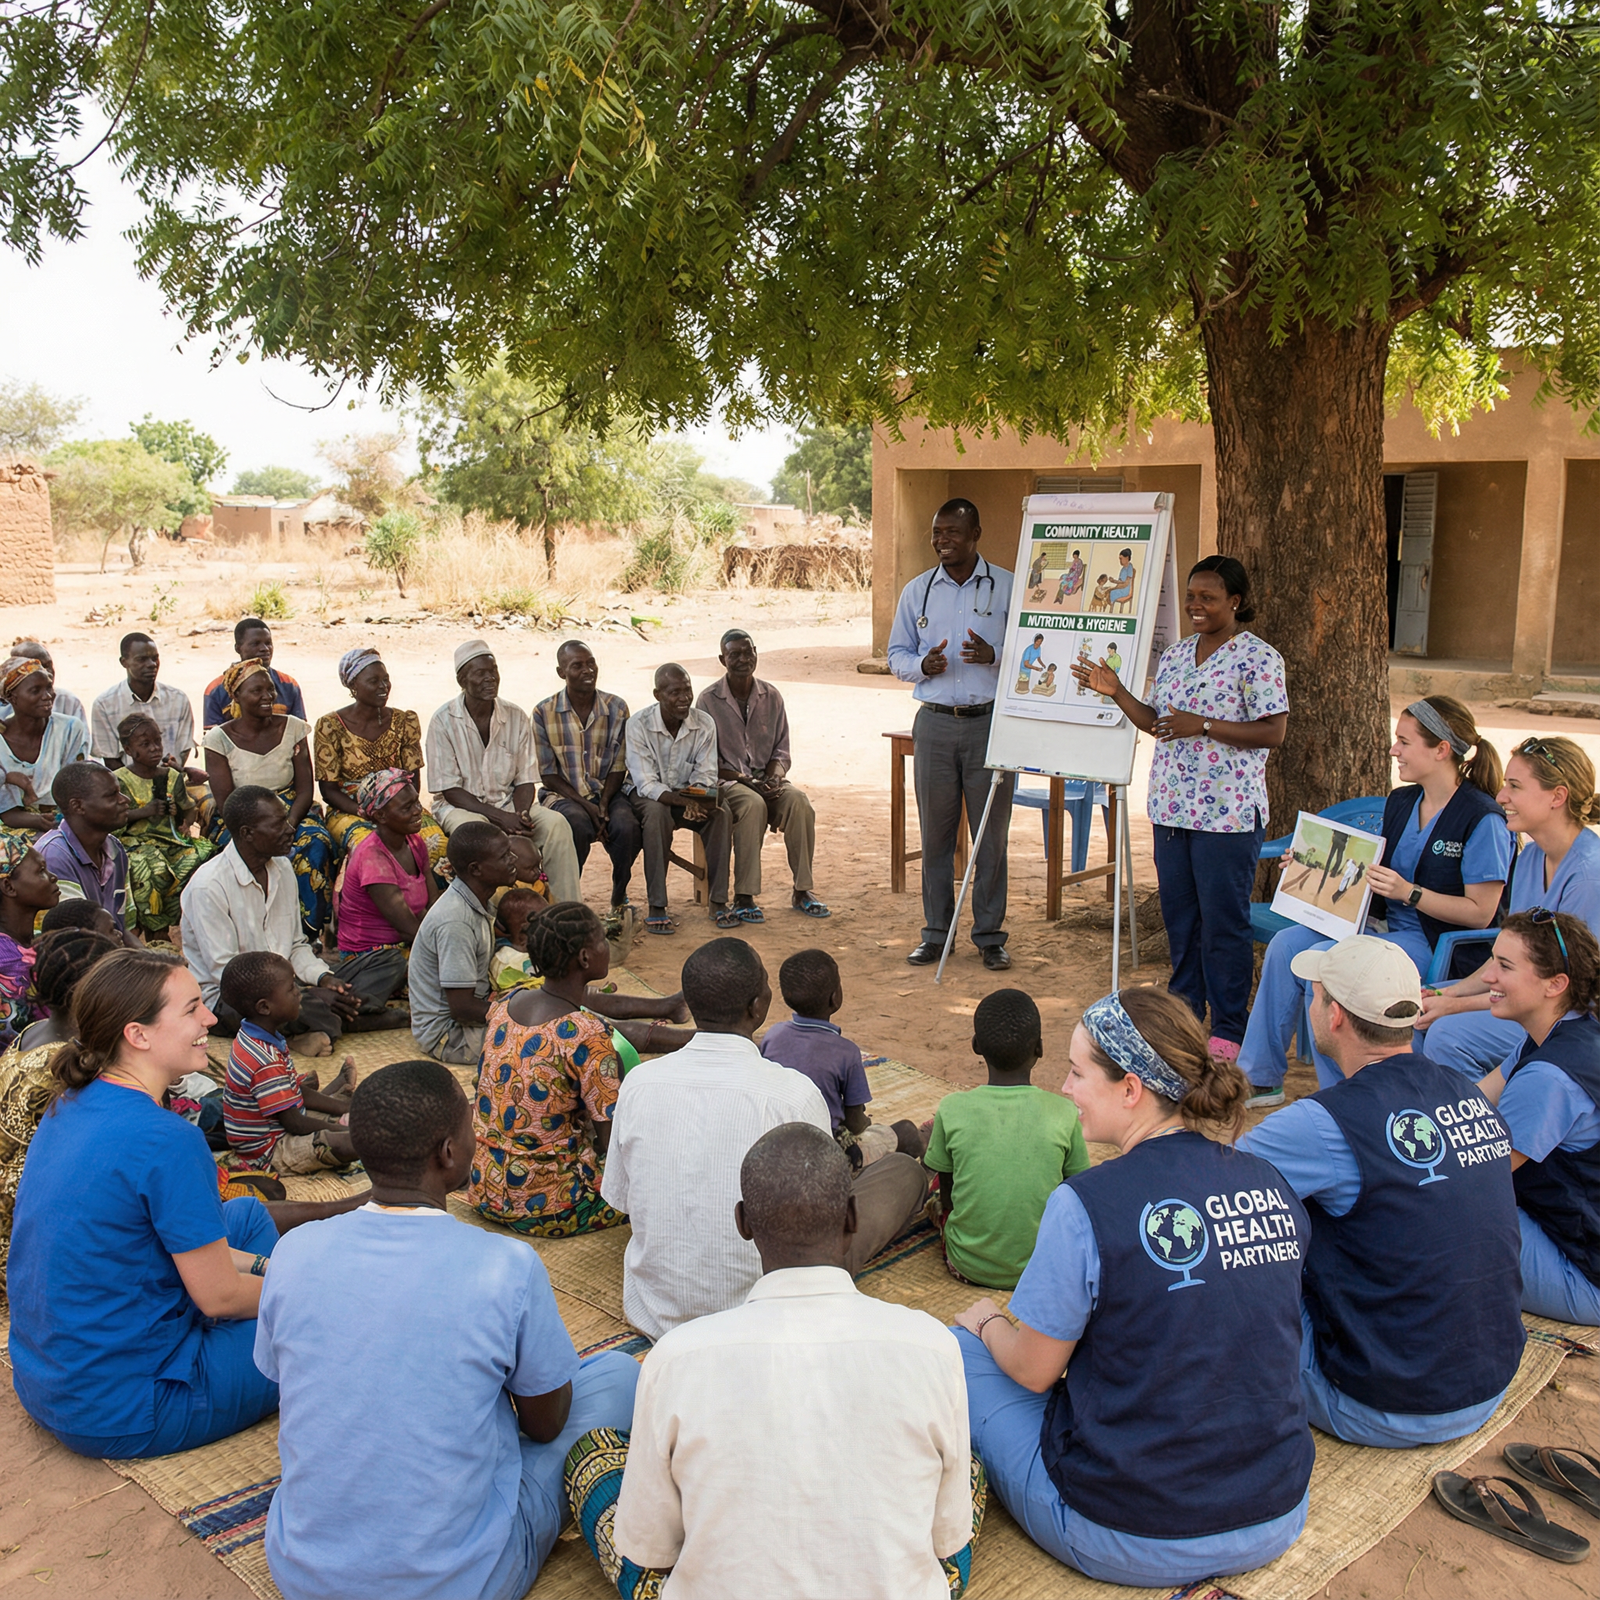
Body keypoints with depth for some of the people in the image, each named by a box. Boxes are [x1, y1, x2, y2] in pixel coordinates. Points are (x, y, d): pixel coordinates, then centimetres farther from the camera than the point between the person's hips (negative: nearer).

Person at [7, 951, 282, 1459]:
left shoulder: (68, 1107, 1)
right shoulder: (166, 1141, -27)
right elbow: (218, 1296, -18)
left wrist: (267, 1268, 10)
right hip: (122, 1419, -9)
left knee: (248, 1215, 19)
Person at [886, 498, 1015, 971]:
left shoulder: (1007, 587, 2)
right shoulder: (917, 591, 10)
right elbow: (897, 654, 14)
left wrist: (994, 656, -16)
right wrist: (922, 666, -7)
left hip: (990, 721, -2)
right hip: (935, 722, 2)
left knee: (991, 833, 2)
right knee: (935, 831, 6)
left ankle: (990, 935, 14)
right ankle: (936, 932, 17)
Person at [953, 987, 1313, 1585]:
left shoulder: (1085, 1205, -22)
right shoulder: (1272, 1185, -4)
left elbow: (1034, 1371, -9)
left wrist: (988, 1323, 13)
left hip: (1134, 1544, -6)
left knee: (959, 1348, 12)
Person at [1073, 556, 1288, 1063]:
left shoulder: (1258, 658, -8)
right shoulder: (1174, 655, 14)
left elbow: (1273, 732, -14)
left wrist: (1202, 725, -19)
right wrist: (1116, 693, 5)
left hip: (1227, 812, -7)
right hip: (1172, 808, 7)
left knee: (1223, 921, -2)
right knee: (1178, 915, 13)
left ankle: (1228, 1030, 9)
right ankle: (1184, 1010, 27)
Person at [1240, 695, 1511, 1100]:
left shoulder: (1482, 819, -14)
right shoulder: (1400, 803, 10)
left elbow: (1480, 912, -16)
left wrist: (1409, 893, -26)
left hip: (1436, 942, -8)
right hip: (1384, 925, 8)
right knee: (1287, 943, -13)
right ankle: (1260, 1077, -7)